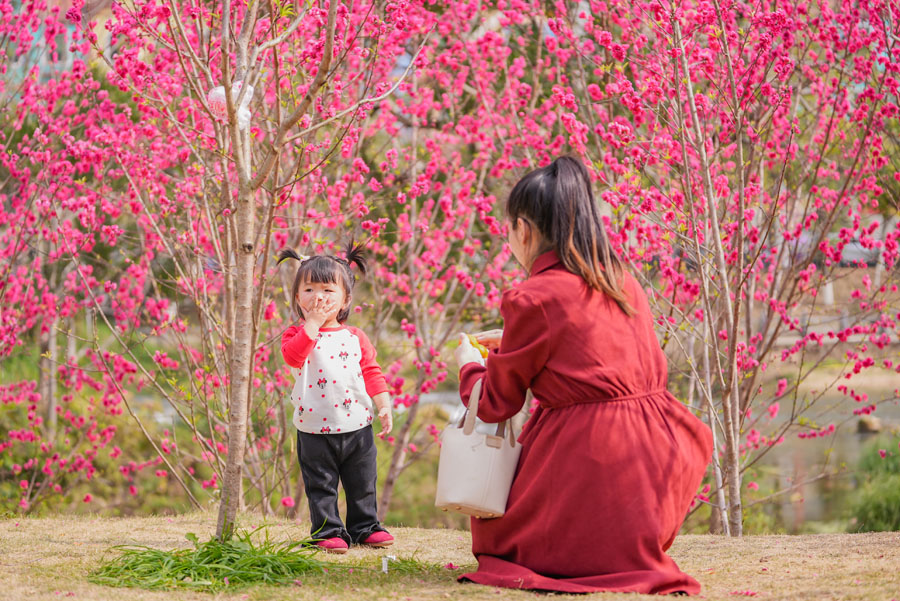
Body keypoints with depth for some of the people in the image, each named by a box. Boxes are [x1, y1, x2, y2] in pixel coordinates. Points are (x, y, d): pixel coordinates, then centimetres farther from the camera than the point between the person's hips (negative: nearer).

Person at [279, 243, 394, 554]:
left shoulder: (355, 338, 6)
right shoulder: (297, 334, -2)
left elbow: (371, 372, 10)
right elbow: (293, 356, -24)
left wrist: (384, 406, 1)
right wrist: (313, 323, -23)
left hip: (357, 426, 3)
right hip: (315, 430, -2)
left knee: (362, 483, 12)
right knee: (321, 485, 4)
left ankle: (365, 527, 25)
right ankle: (329, 531, 14)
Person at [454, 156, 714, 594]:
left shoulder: (532, 300, -11)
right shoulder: (623, 283, 10)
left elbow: (495, 405, 0)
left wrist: (468, 364, 21)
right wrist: (510, 342, 34)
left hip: (584, 462, -5)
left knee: (496, 539, 19)